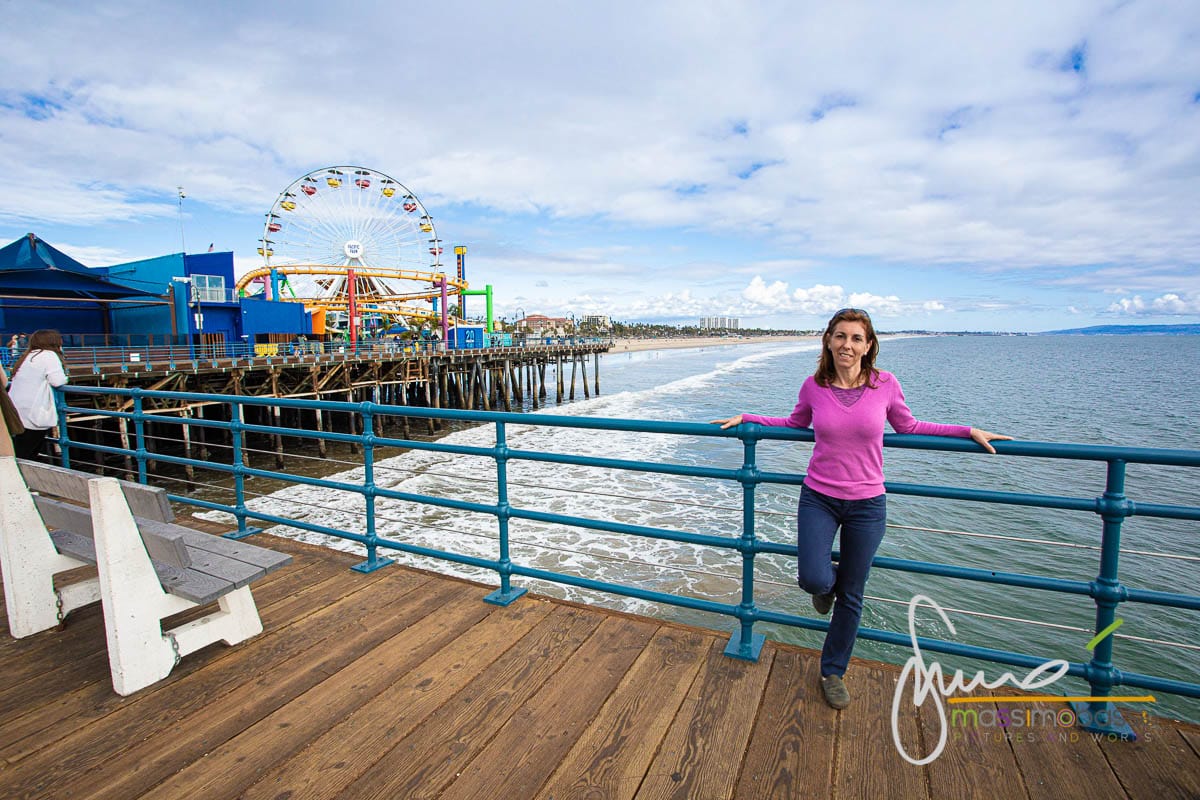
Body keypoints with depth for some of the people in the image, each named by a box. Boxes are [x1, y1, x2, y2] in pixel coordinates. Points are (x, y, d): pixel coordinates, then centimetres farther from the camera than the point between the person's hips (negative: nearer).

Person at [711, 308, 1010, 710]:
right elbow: (795, 424, 13)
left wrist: (968, 431, 5)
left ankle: (833, 672, 34)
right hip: (818, 499, 0)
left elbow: (908, 427, 10)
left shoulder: (886, 385, -8)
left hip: (867, 505, 0)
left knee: (850, 598, 11)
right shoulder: (813, 386, -6)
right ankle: (828, 581, 24)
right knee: (814, 580, -17)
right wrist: (746, 419, 6)